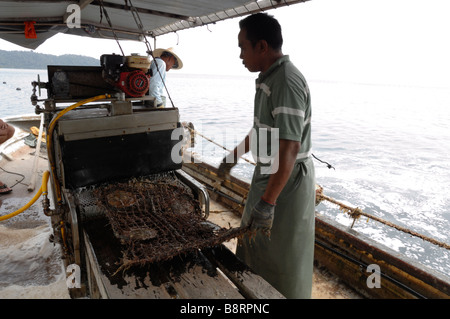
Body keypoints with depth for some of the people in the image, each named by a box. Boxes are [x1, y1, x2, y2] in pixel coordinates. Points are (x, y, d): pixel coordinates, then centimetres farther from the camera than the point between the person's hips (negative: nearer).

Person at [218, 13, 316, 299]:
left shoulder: (287, 82, -24)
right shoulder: (268, 78, 8)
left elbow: (289, 149, -30)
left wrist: (268, 201, -31)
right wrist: (236, 155, 25)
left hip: (288, 182, -10)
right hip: (267, 175, 10)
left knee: (284, 258, 9)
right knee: (254, 241, 25)